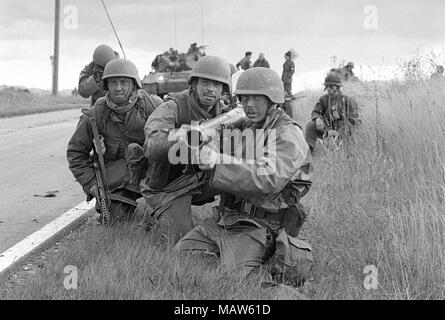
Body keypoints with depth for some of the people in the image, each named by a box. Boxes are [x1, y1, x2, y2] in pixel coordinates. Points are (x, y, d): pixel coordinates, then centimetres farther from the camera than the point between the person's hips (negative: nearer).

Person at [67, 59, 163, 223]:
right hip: (117, 176, 0)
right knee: (115, 216, -16)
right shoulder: (95, 115, -8)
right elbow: (76, 152, 2)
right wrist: (91, 184, -6)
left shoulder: (152, 106, -12)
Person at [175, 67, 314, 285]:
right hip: (225, 218, 7)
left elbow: (268, 181, -26)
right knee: (180, 252, -7)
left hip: (258, 226, -7)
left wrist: (217, 161, -33)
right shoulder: (245, 127, 18)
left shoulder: (288, 135, -9)